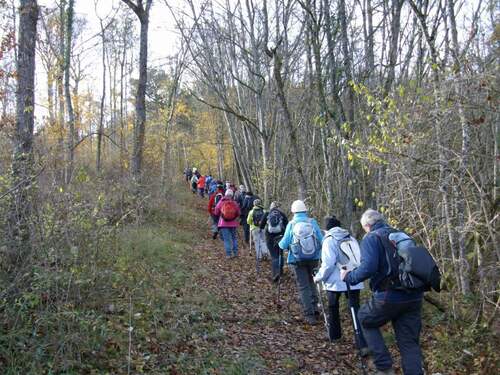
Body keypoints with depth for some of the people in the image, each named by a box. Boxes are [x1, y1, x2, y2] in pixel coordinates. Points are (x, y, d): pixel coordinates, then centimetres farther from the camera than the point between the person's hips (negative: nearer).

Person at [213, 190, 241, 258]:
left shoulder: (220, 203, -7)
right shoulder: (235, 203, -6)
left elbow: (216, 213, 2)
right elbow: (238, 214, 5)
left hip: (224, 224, -1)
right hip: (233, 224, 1)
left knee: (226, 239, 2)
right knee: (234, 238, 16)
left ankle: (228, 254, 0)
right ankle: (235, 252, 16)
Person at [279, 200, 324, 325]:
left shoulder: (291, 225, -8)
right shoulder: (313, 222, -4)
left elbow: (284, 245, -6)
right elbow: (321, 240, -1)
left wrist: (280, 243, 16)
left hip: (298, 260, -2)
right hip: (313, 258, 2)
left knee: (303, 287, 5)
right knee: (311, 283, 22)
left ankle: (309, 315, 4)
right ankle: (315, 309, 20)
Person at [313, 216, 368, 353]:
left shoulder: (329, 240, -6)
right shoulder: (351, 238, 11)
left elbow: (328, 264, -13)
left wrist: (319, 277, 0)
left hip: (336, 281, -4)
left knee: (333, 308, 19)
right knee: (356, 310, 1)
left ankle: (334, 335, 33)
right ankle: (363, 344, -9)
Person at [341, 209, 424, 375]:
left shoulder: (371, 238, -4)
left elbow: (368, 268, -19)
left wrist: (349, 277, -4)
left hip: (389, 297, -6)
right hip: (414, 296, 6)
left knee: (365, 319, 20)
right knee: (410, 342, 13)